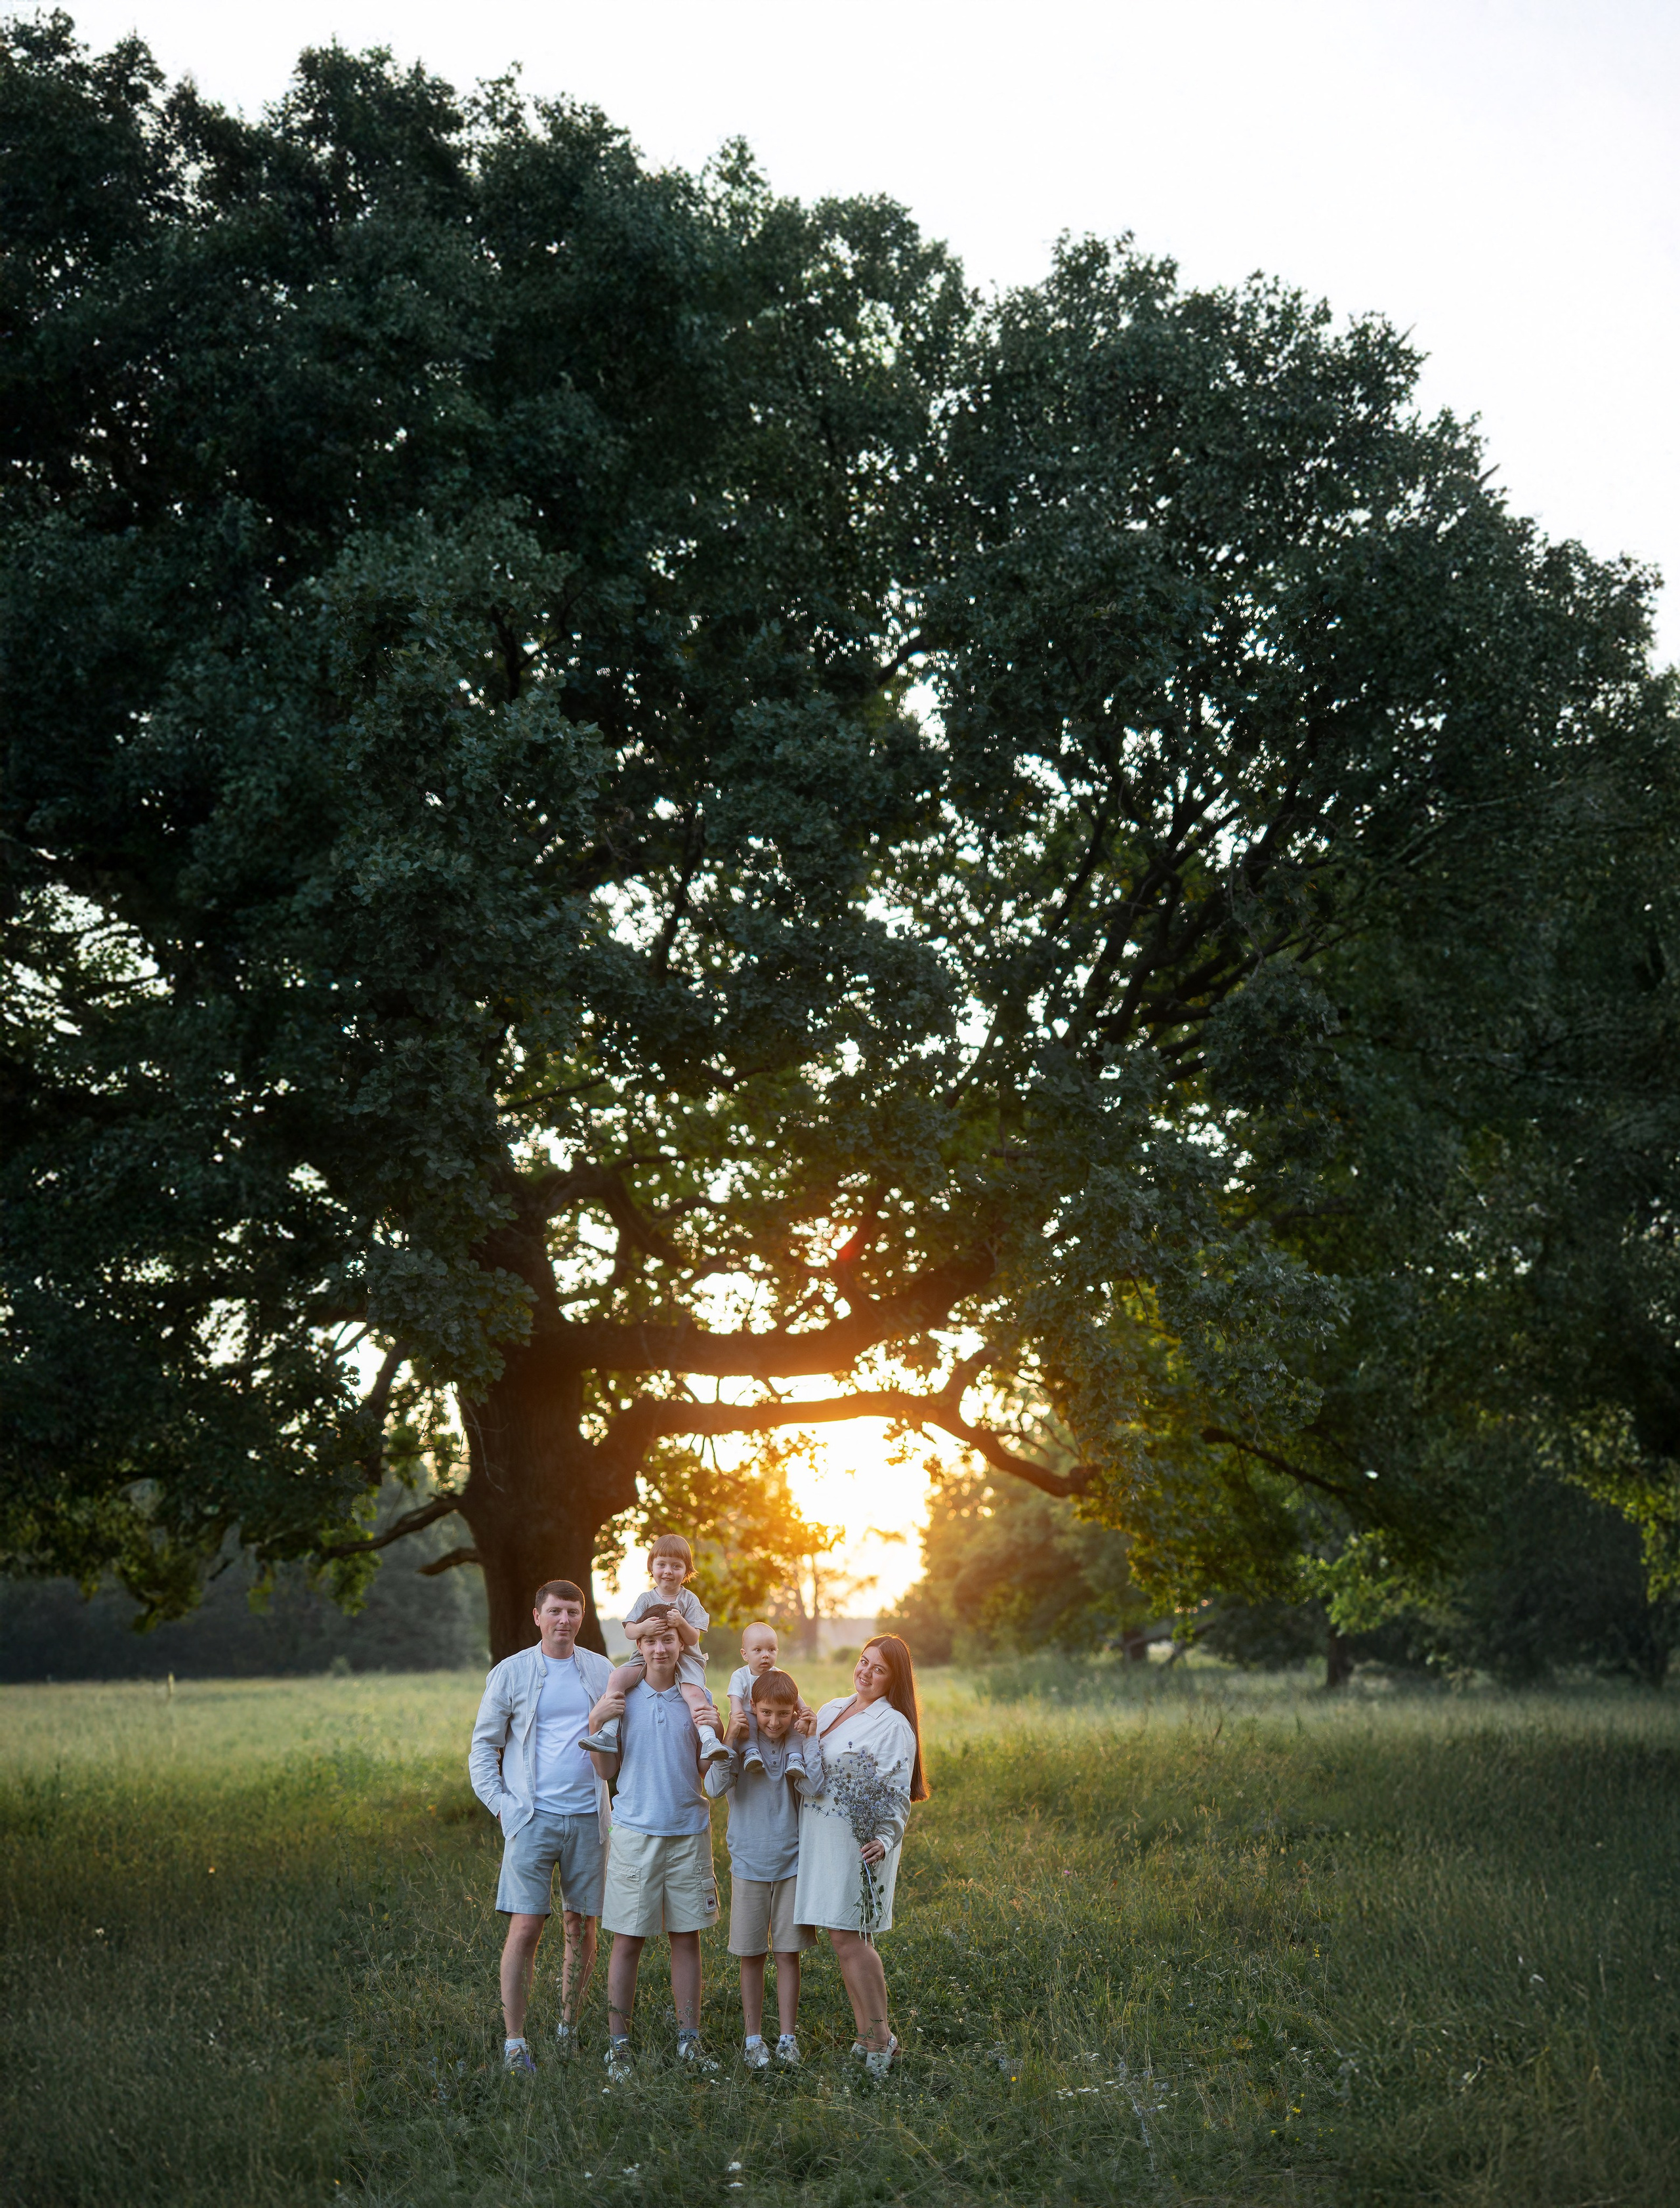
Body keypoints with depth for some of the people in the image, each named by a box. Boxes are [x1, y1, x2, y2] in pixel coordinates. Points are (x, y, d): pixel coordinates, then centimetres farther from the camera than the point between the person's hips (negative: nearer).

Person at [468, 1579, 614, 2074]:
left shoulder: (603, 1671, 10)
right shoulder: (510, 1674, 2)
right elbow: (483, 1749, 6)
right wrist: (501, 1805, -5)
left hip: (589, 1818, 3)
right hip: (533, 1818, -3)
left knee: (582, 1927, 6)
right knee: (525, 1926, -8)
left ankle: (568, 2029, 19)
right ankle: (514, 2042, -2)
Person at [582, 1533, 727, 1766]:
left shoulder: (689, 1600, 1)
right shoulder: (646, 1599, 6)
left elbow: (693, 1638, -7)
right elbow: (629, 1632, -4)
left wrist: (681, 1623, -28)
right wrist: (645, 1626, -27)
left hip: (685, 1658, -2)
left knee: (694, 1692, -31)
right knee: (618, 1677, -23)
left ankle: (709, 1740, -37)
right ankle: (609, 1732, -22)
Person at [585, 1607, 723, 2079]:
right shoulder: (623, 1694, 0)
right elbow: (607, 1771, 1)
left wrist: (716, 1731, -11)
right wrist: (596, 1722, -13)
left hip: (689, 1831, 2)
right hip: (636, 1831, -2)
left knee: (687, 1935, 6)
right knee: (629, 1939, 0)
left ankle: (689, 2039, 15)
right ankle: (618, 2044, 8)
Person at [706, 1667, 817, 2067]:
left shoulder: (800, 1745, -2)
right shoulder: (743, 1742, -5)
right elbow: (715, 1787, -16)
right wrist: (731, 1741, -23)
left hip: (792, 1864, 1)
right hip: (749, 1864, -1)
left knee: (788, 1954, 4)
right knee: (751, 1955, 6)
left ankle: (788, 2037, 13)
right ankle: (753, 2038, 16)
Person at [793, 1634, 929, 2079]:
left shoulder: (894, 1726, -8)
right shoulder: (831, 1709, 13)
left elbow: (897, 1794, -12)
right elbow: (810, 1774, 19)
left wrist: (885, 1839, -27)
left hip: (859, 1841, -7)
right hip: (819, 1838, 7)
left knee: (846, 1936, -10)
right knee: (847, 1938, 9)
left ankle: (881, 2037, -1)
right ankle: (866, 2038, 15)